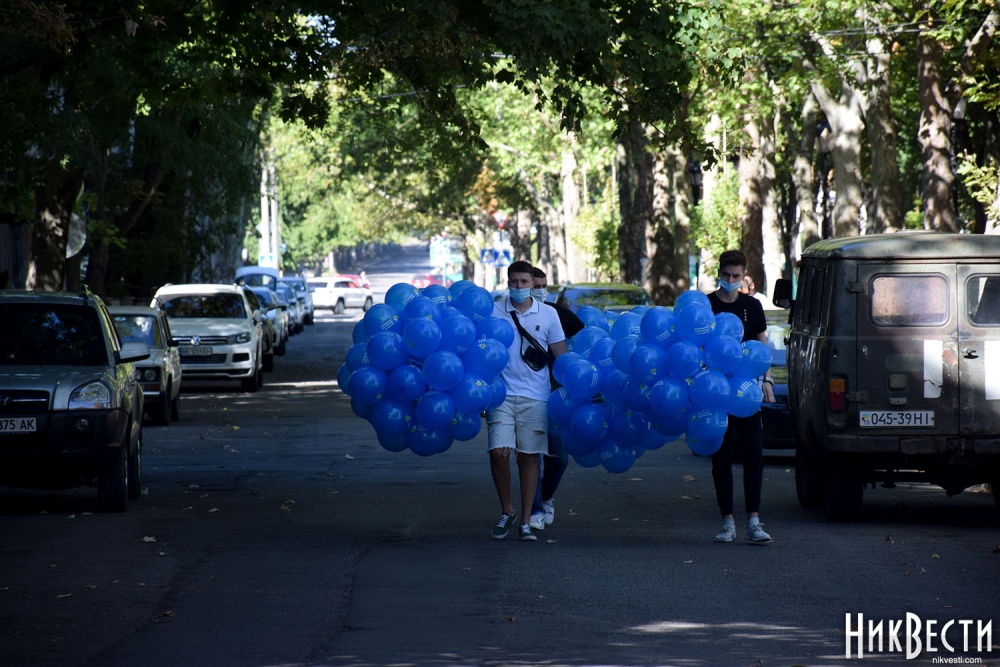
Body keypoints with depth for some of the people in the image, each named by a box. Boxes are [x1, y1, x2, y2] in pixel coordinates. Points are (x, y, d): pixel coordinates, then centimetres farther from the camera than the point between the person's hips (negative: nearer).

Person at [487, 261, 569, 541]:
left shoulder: (548, 315, 7)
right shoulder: (493, 312, 4)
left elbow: (561, 356, 10)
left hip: (535, 397, 1)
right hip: (502, 393, -1)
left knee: (529, 456, 2)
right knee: (499, 452, -11)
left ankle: (525, 522, 9)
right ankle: (506, 511, 12)